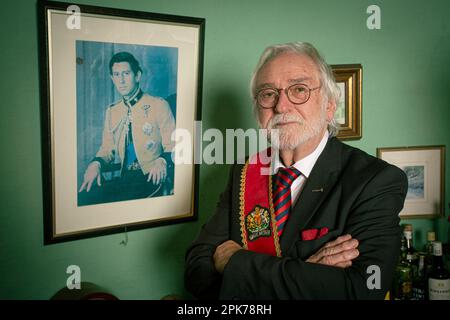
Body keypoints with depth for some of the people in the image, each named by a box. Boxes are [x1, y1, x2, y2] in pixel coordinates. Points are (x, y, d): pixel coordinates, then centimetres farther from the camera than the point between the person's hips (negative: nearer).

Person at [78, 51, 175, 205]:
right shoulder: (111, 111, 20)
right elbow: (107, 148, 20)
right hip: (124, 178, 5)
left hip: (151, 177, -4)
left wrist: (162, 160, -22)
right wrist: (96, 163, -3)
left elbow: (172, 146, 1)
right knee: (82, 197, -24)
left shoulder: (159, 105, 3)